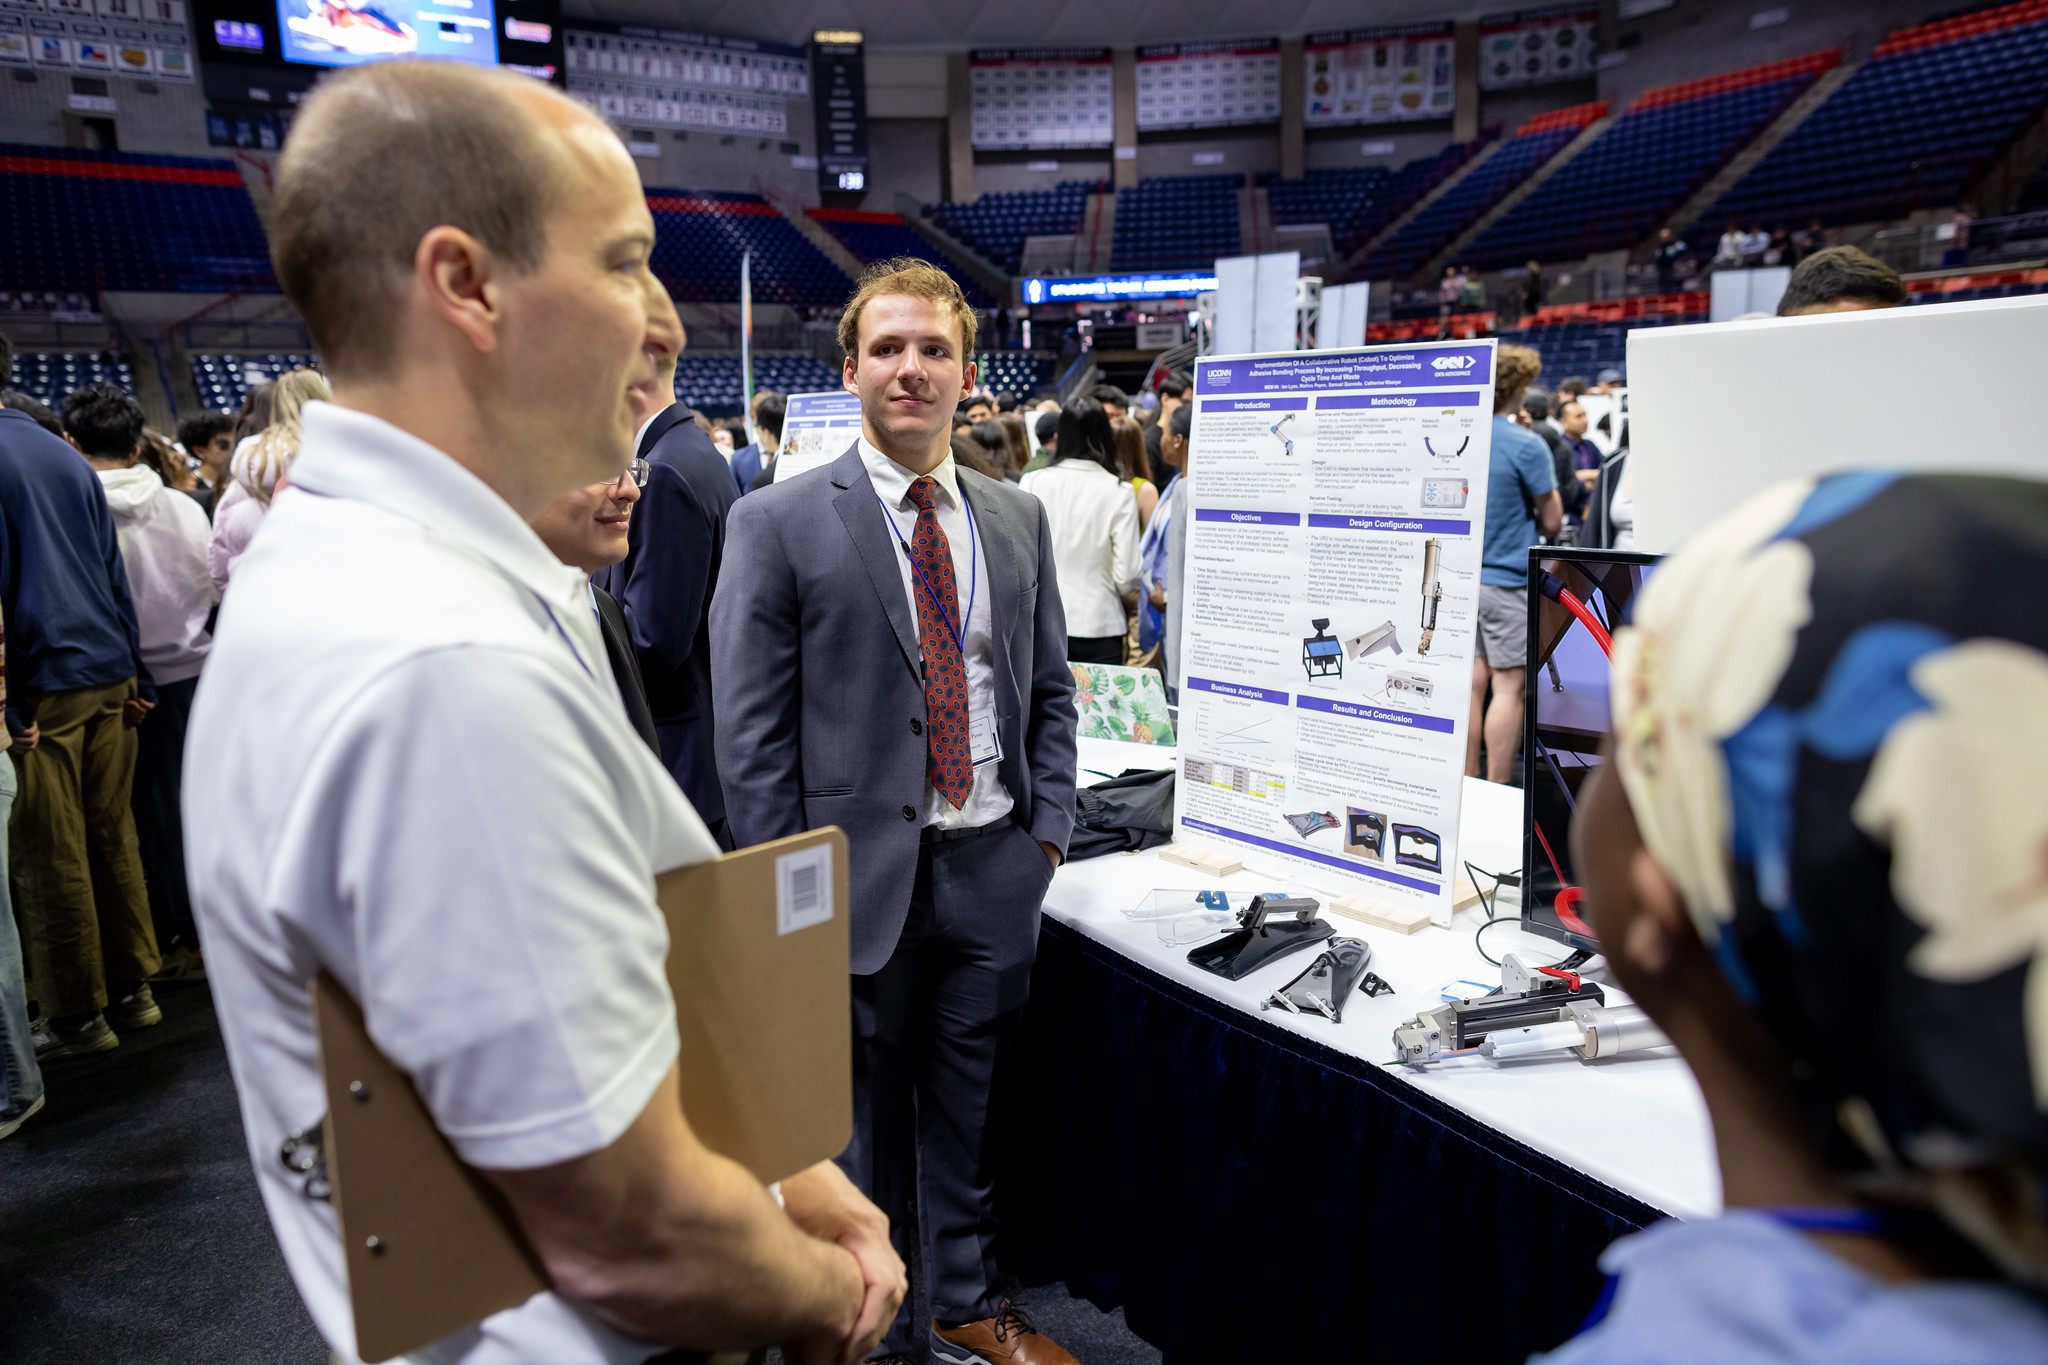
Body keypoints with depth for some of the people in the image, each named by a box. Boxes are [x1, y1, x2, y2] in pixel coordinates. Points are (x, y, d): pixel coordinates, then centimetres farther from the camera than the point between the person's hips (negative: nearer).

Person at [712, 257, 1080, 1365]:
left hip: (995, 866, 4)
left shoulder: (1019, 519, 8)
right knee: (862, 1128, 13)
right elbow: (753, 734, -7)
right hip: (861, 876, -3)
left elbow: (1050, 692, 13)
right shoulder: (777, 524, -6)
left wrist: (1047, 830, 3)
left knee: (967, 1111, 19)